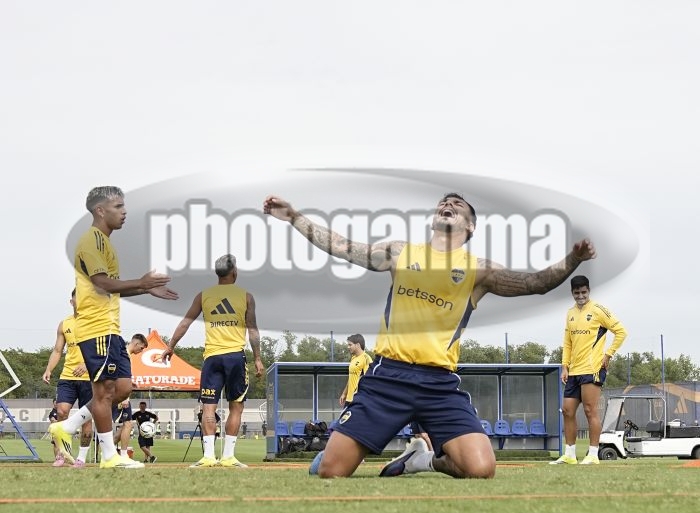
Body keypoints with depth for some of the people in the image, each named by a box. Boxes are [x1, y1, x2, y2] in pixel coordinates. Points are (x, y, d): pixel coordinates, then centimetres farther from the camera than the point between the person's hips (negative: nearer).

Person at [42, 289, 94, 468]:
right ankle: (61, 454, -6)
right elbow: (57, 350, 15)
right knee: (61, 411, -13)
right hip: (67, 376, 2)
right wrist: (48, 370, -1)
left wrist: (87, 364, -24)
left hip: (89, 377, -2)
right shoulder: (64, 324, 12)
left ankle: (82, 457, 9)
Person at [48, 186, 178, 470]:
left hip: (109, 329, 10)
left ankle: (65, 428, 15)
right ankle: (110, 456, 0)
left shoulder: (103, 241, 21)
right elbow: (102, 283, -20)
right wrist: (141, 283, -21)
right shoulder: (92, 240, -11)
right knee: (105, 389, -5)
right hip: (97, 328, -10)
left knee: (122, 387, 8)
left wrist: (148, 289, 18)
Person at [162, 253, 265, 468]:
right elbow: (253, 331, 2)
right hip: (235, 355, -1)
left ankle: (208, 455, -12)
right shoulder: (245, 297, 4)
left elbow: (185, 323, 11)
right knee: (235, 407, 6)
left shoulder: (204, 296, 8)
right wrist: (257, 359, 7)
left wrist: (170, 346, 19)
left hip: (212, 356, 1)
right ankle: (227, 456, 0)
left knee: (209, 408, -1)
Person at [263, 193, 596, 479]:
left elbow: (535, 283, 7)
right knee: (330, 472, -10)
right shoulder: (401, 252, 15)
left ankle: (427, 460, 12)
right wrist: (293, 216, 14)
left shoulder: (478, 269, 12)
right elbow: (340, 247, 18)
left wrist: (572, 260, -11)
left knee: (481, 470, -20)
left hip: (440, 383, 0)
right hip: (388, 376, 0)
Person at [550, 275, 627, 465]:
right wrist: (565, 367, 10)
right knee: (567, 411, 6)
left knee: (590, 410, -8)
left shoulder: (597, 310, -5)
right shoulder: (571, 313, 16)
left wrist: (608, 354, -9)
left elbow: (621, 332, -4)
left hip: (592, 369, -7)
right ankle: (569, 455, 12)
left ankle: (593, 455, -5)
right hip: (574, 371, 7)